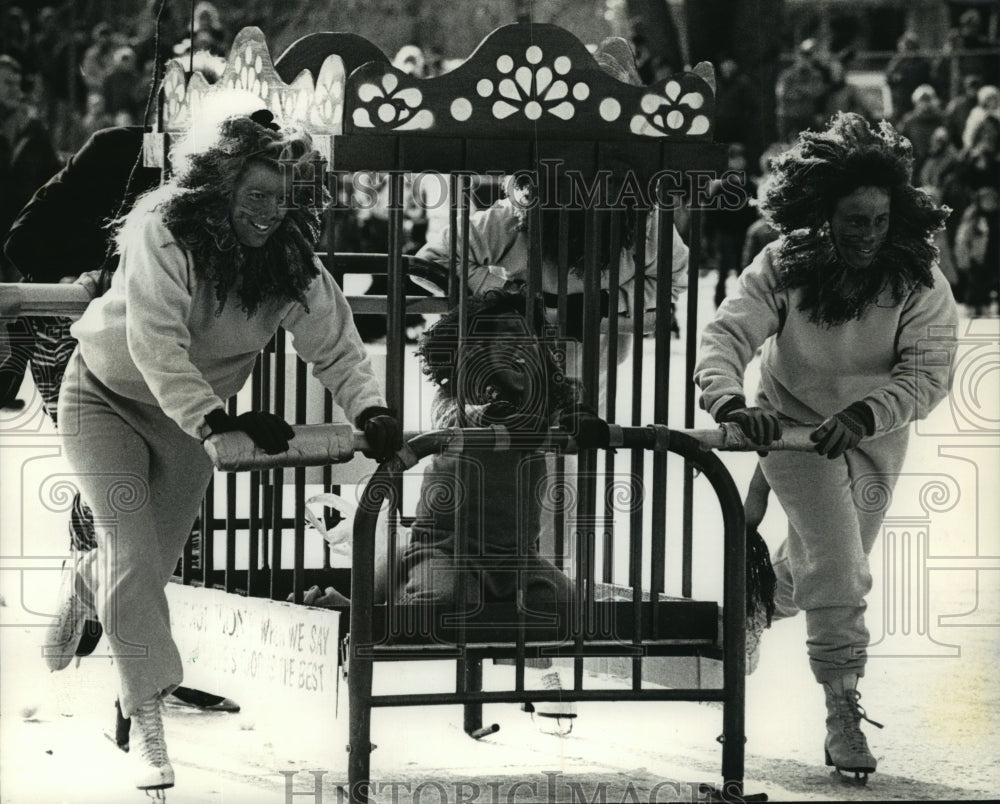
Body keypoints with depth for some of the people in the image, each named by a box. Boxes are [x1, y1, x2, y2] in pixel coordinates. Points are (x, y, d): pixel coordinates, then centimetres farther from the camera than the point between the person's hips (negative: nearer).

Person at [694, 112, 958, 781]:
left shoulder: (920, 282, -22)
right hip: (795, 424, -3)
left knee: (825, 561, 20)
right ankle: (843, 713, -10)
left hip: (874, 438, 3)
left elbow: (928, 375, -28)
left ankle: (764, 605, 55)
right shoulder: (785, 267, -23)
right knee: (838, 568, -16)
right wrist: (732, 404, -52)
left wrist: (861, 415, -45)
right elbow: (726, 336, -31)